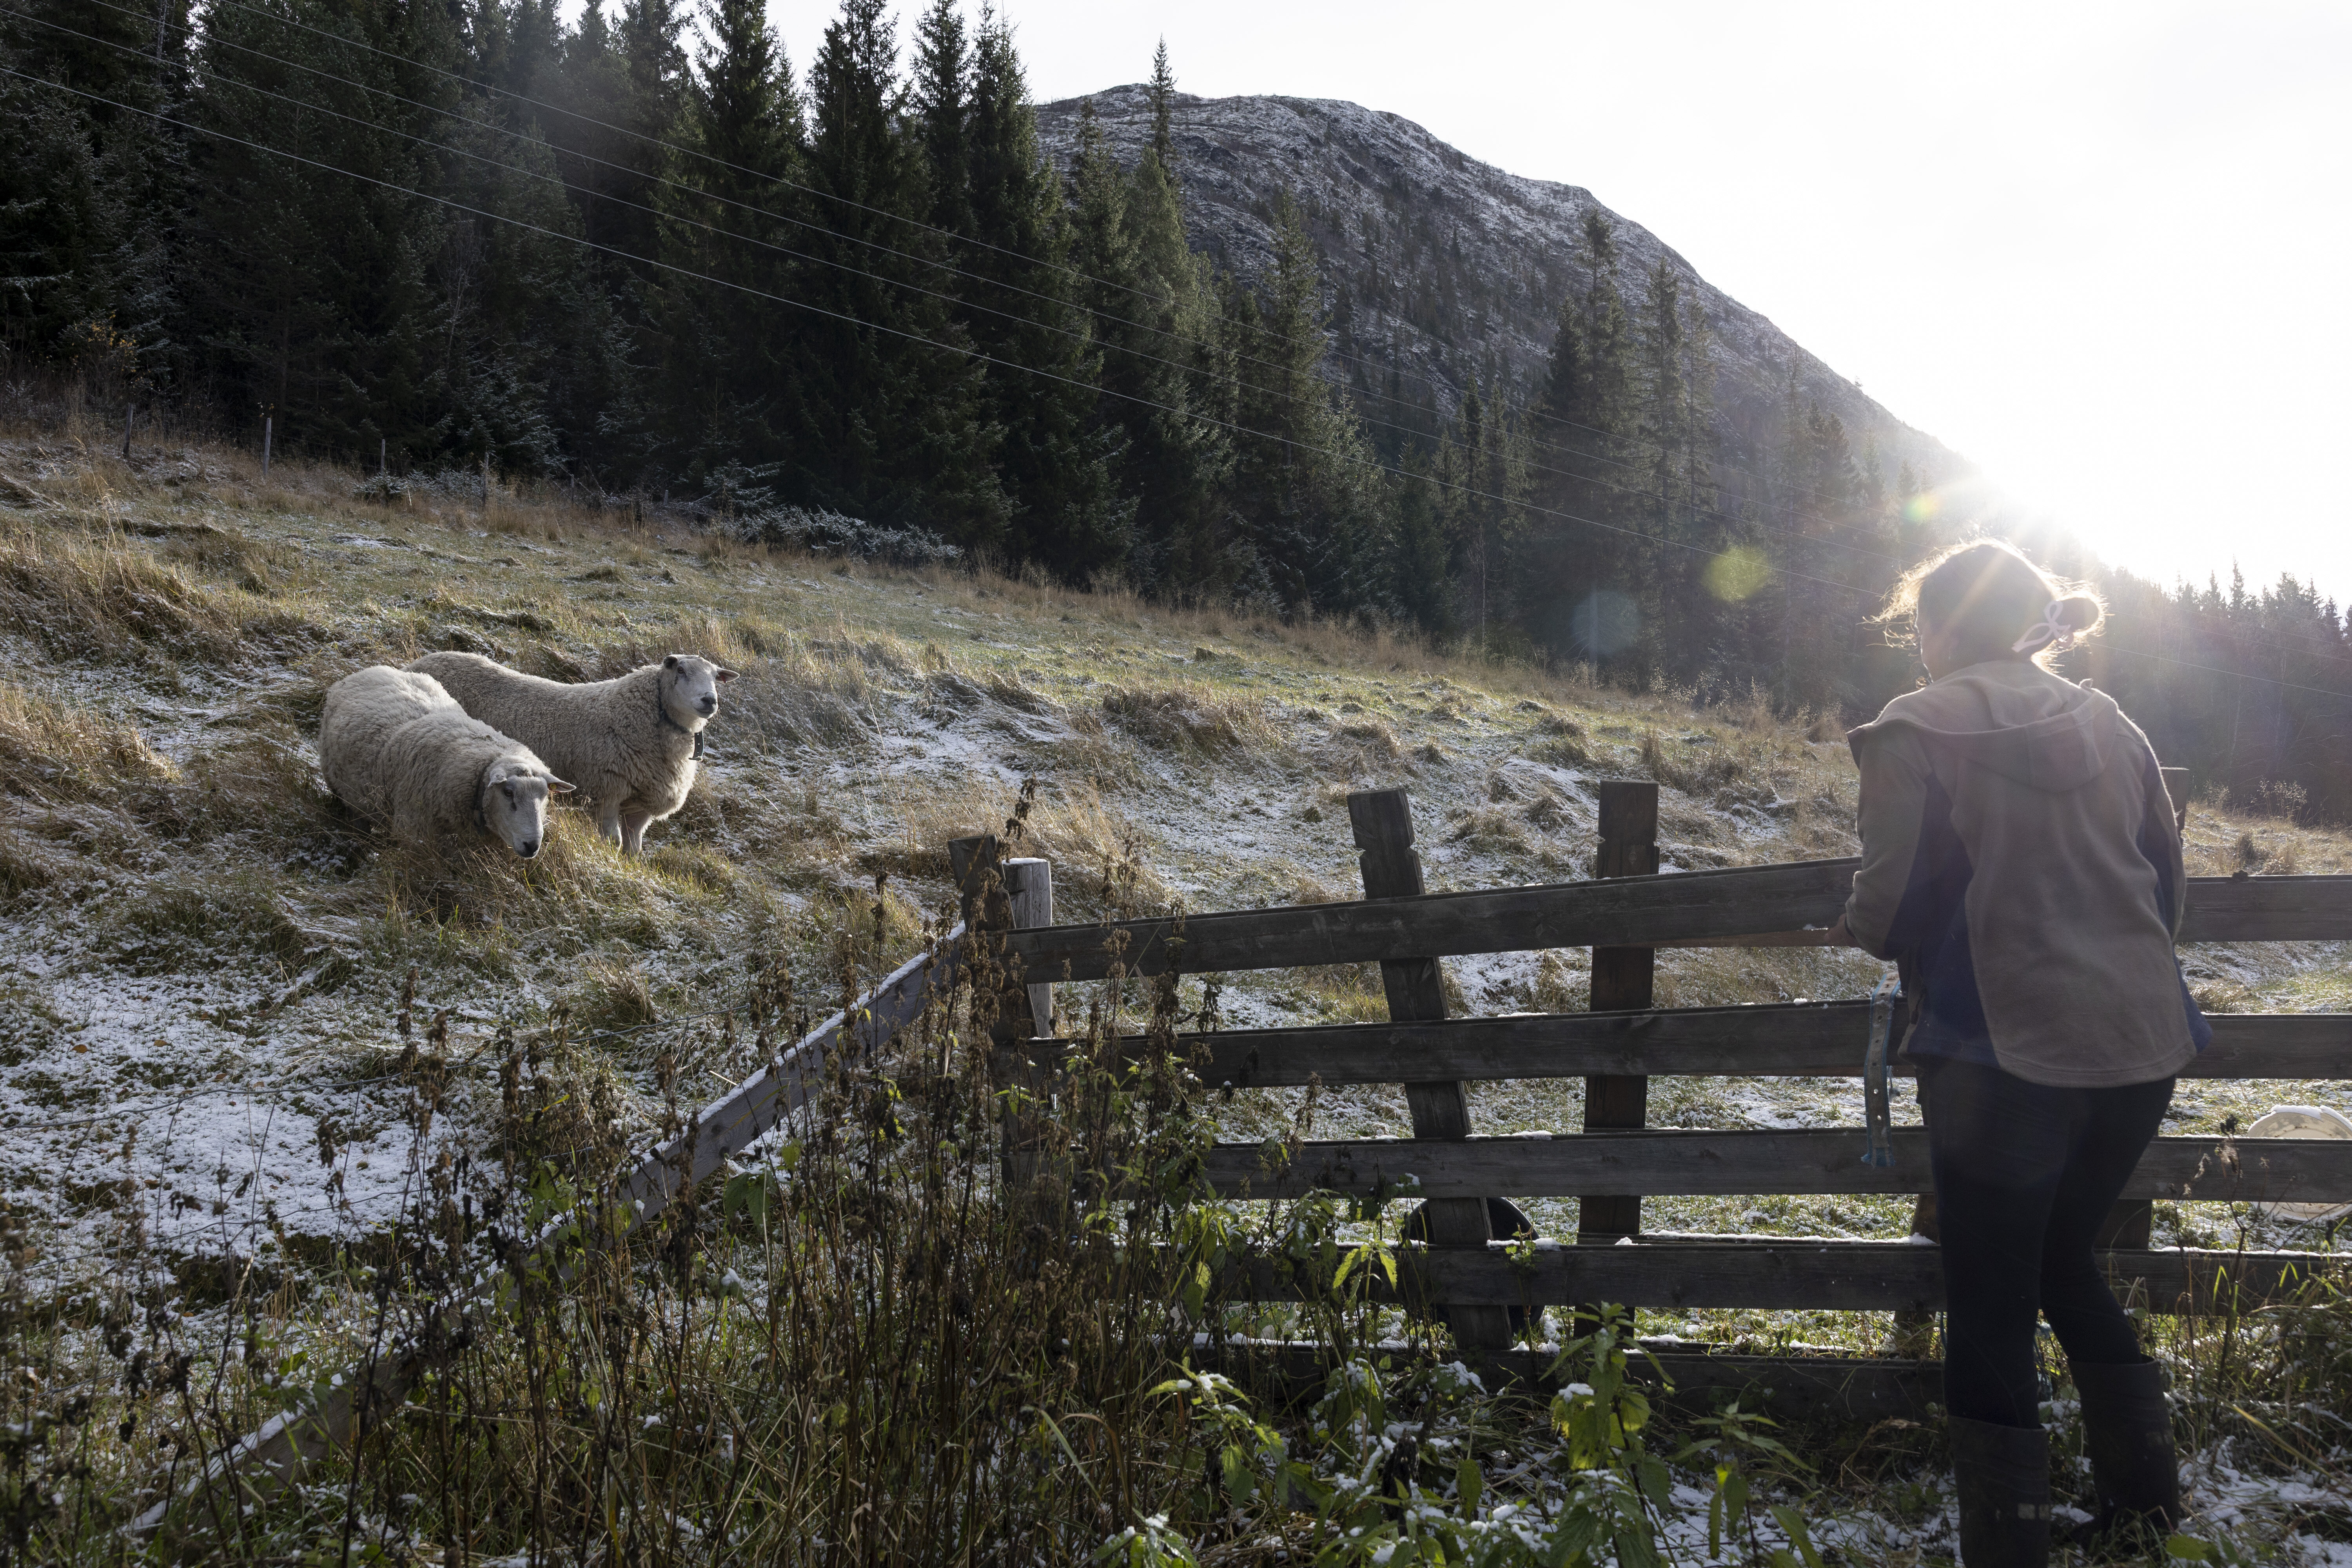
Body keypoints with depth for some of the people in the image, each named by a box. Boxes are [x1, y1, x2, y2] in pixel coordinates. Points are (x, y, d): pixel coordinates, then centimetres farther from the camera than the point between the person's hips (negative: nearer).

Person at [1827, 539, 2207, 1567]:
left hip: (2005, 1056, -7)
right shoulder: (2108, 727, 10)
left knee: (1991, 1311, 5)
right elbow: (2166, 884, 14)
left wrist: (1850, 924, 8)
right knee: (2066, 1259, 25)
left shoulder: (1918, 731, -9)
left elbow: (1894, 911, -13)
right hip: (2143, 1045, 7)